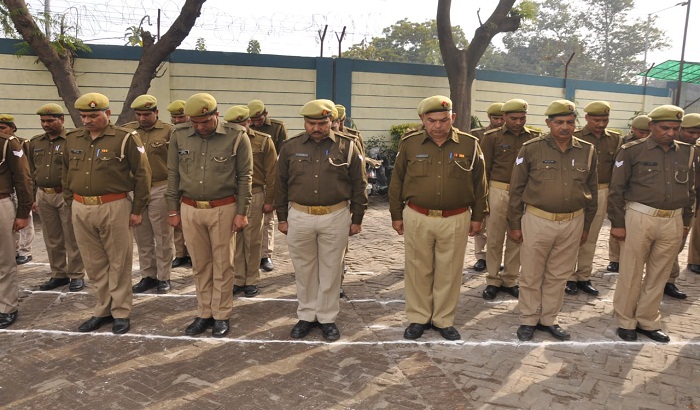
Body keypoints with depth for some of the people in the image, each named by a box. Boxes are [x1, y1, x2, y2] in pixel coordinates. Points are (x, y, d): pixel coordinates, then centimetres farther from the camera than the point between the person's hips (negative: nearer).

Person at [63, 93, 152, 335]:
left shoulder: (125, 139, -7)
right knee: (94, 264, 13)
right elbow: (66, 174, 20)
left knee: (118, 263, 5)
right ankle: (102, 310, 27)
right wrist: (70, 203, 15)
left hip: (114, 208, -5)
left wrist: (137, 210, -6)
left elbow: (142, 175, -6)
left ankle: (121, 313, 17)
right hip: (81, 210, 5)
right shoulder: (72, 139, 9)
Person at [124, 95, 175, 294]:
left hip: (160, 189, -4)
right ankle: (147, 276, 25)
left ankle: (164, 277, 17)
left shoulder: (168, 131, -4)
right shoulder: (128, 130, 6)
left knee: (162, 236, 5)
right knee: (142, 236, 12)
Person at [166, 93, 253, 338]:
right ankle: (204, 314, 26)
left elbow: (245, 176, -4)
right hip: (190, 209, 3)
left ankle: (222, 316, 20)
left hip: (223, 209, -3)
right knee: (200, 265, 12)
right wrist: (173, 210, 7)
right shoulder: (179, 136, 1)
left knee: (222, 265, 6)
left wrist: (242, 213, -6)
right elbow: (173, 174, 8)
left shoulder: (236, 136, -8)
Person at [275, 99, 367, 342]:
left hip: (336, 217, -1)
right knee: (304, 270, 12)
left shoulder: (347, 146, -2)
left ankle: (327, 318, 23)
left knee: (330, 270, 9)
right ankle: (307, 316, 28)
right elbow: (281, 184, 8)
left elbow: (359, 185, 3)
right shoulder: (290, 147, 2)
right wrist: (282, 218, 8)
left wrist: (357, 218, 3)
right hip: (299, 217, 2)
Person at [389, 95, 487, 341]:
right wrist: (396, 215, 7)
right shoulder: (409, 144, -1)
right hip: (417, 218, 0)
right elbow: (397, 181, 6)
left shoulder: (469, 144, -1)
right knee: (418, 270, 10)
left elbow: (479, 183, 7)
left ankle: (444, 320, 27)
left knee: (449, 272, 10)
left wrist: (478, 216, 8)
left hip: (456, 220, 0)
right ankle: (418, 318, 27)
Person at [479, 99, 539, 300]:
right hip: (498, 192, -2)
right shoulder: (492, 137, -1)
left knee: (517, 239, 10)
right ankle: (493, 281, 19)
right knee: (494, 239, 6)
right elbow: (484, 169, -1)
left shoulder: (534, 137, 5)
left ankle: (510, 280, 23)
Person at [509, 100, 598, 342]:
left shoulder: (587, 151, 3)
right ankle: (528, 320, 24)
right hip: (537, 220, -3)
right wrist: (515, 224, -1)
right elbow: (516, 189, -2)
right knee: (531, 276, 7)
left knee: (558, 276, 14)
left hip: (573, 223, 3)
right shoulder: (531, 149, -6)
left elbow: (592, 191, 12)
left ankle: (548, 319, 30)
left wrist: (586, 226, 14)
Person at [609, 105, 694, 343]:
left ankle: (648, 321, 27)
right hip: (639, 218, -4)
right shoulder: (632, 151, -5)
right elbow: (617, 189, -5)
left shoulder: (687, 153, 8)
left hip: (673, 221, 4)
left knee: (659, 275, 12)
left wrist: (686, 222, 14)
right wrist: (617, 223, -7)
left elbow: (690, 190, 16)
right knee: (631, 273, 6)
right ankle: (626, 322, 20)